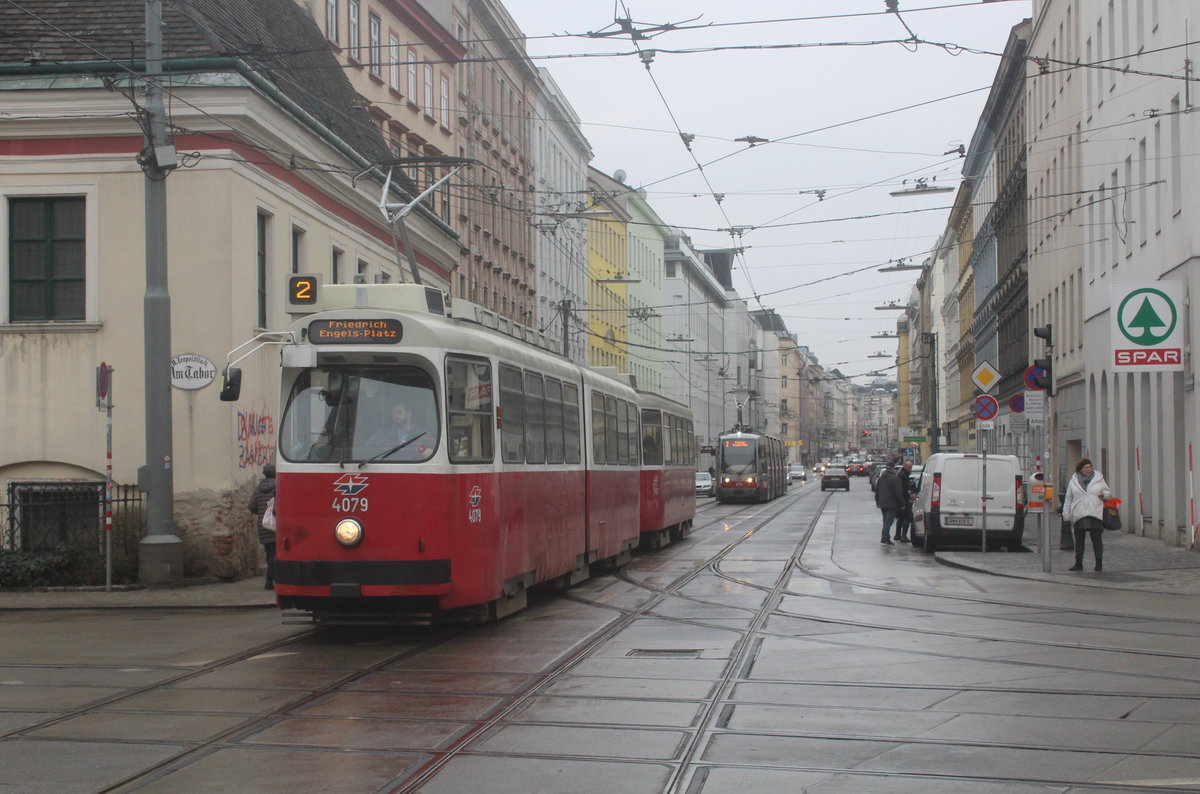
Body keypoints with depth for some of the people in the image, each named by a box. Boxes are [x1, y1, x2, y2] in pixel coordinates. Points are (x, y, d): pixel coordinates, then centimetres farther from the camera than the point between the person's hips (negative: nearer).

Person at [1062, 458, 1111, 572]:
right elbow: (1068, 499, 14)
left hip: (1095, 515, -1)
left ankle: (1099, 563, 7)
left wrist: (1104, 494, -8)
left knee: (1097, 540, -2)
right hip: (1079, 514, 1)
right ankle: (1078, 563, 12)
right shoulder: (1074, 481, 10)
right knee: (1079, 540, 4)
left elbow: (1109, 493, 16)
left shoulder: (1098, 479, 9)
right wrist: (1066, 515, 9)